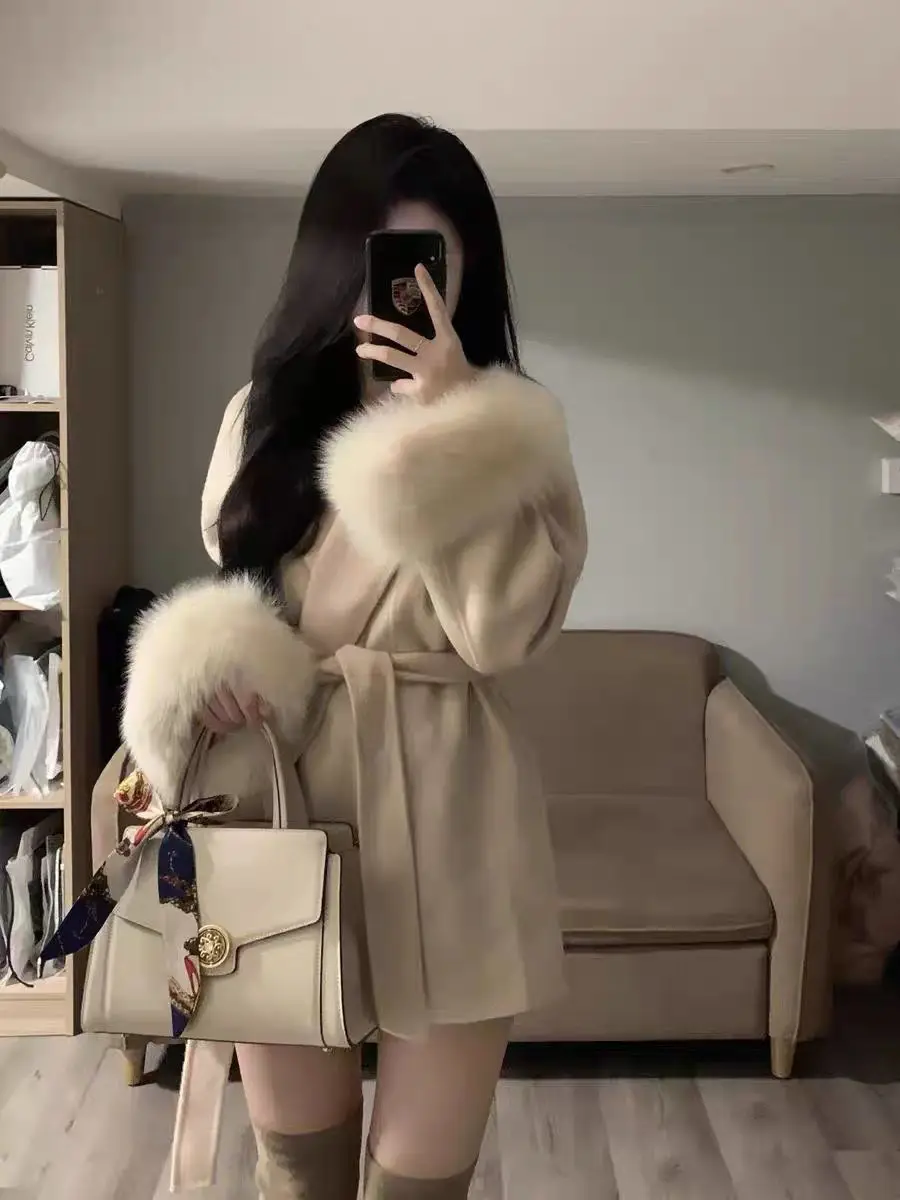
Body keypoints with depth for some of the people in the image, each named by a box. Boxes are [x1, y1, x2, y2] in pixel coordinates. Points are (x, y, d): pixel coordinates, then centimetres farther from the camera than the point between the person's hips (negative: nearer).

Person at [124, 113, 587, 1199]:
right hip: (285, 802, 3)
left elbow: (505, 628, -14)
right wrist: (206, 671, -8)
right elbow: (224, 595, 14)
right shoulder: (266, 413, 7)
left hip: (440, 820, -2)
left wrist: (445, 423, -18)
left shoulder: (512, 429, -1)